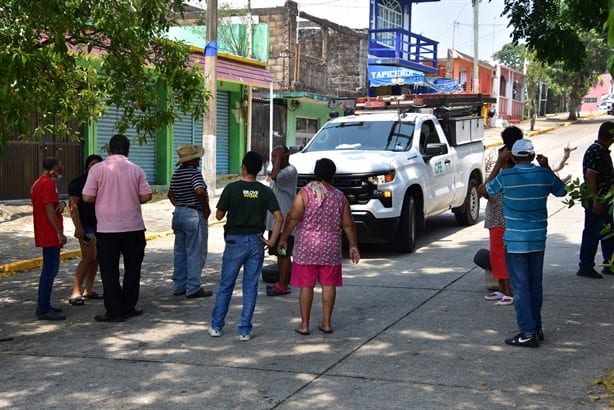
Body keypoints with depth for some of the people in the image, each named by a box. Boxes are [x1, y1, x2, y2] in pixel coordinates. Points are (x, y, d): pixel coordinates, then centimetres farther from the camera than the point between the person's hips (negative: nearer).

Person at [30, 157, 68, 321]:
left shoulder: (38, 183, 17)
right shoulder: (48, 183, -15)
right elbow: (50, 210, -20)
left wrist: (60, 203, 0)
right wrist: (60, 232, -19)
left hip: (44, 235, 11)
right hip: (50, 235, -11)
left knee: (49, 270, 17)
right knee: (50, 270, -9)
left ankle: (43, 306, 23)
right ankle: (44, 309, -8)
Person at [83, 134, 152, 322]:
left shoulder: (97, 169, -6)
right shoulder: (136, 170, 0)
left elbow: (87, 197, -8)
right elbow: (146, 196, -2)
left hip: (107, 229, -2)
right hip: (133, 228, 2)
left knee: (109, 271, 5)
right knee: (132, 268, 14)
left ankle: (114, 310, 5)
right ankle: (128, 307, 18)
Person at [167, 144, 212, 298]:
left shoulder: (176, 174, 10)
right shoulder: (194, 173, -16)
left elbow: (170, 194, 18)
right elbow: (199, 191, -29)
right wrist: (207, 208, -16)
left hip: (178, 214, 8)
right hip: (194, 215, -8)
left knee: (180, 252, 13)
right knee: (195, 253, -2)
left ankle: (178, 286, 19)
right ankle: (193, 288, 0)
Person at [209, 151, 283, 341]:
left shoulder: (232, 188, -9)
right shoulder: (265, 192, -2)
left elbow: (219, 215, -4)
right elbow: (279, 217, -8)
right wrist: (272, 240, -2)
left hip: (235, 240, -2)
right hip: (256, 241, 2)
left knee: (225, 286, 10)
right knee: (250, 287, 7)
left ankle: (216, 326, 17)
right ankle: (245, 330, 9)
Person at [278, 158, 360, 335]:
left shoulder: (305, 192, -7)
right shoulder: (339, 196, 2)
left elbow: (293, 218, -12)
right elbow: (348, 224, 6)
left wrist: (283, 238, -2)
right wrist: (353, 246, 16)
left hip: (306, 247, -2)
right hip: (331, 248, 2)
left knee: (306, 285, 4)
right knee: (328, 285, 10)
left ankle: (304, 325, 7)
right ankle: (326, 323, 14)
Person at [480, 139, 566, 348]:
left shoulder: (505, 176, -12)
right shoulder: (544, 174, -1)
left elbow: (483, 190, 5)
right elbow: (561, 191, 19)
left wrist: (498, 167, 16)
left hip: (516, 241, -4)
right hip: (538, 239, 5)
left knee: (521, 287, -1)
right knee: (535, 285, 15)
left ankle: (528, 333, -1)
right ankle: (536, 328, 25)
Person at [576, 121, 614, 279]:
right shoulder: (596, 152, -19)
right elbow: (590, 177, -25)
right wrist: (596, 201, -25)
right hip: (596, 201, -10)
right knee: (592, 234, -2)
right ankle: (586, 267, 6)